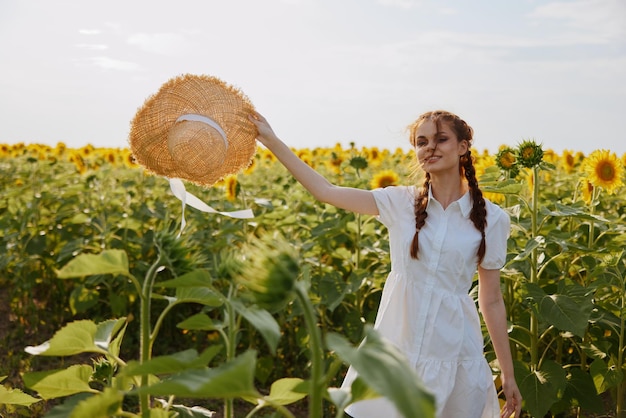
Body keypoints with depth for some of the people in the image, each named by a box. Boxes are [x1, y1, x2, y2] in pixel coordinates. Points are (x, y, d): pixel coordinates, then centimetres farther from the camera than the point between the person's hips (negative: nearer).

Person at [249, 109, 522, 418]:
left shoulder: (491, 219, -1)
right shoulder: (401, 202, 1)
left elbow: (492, 300, 4)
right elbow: (326, 192, -4)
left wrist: (508, 374, 5)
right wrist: (272, 141, -7)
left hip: (453, 354, -1)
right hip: (395, 346, 1)